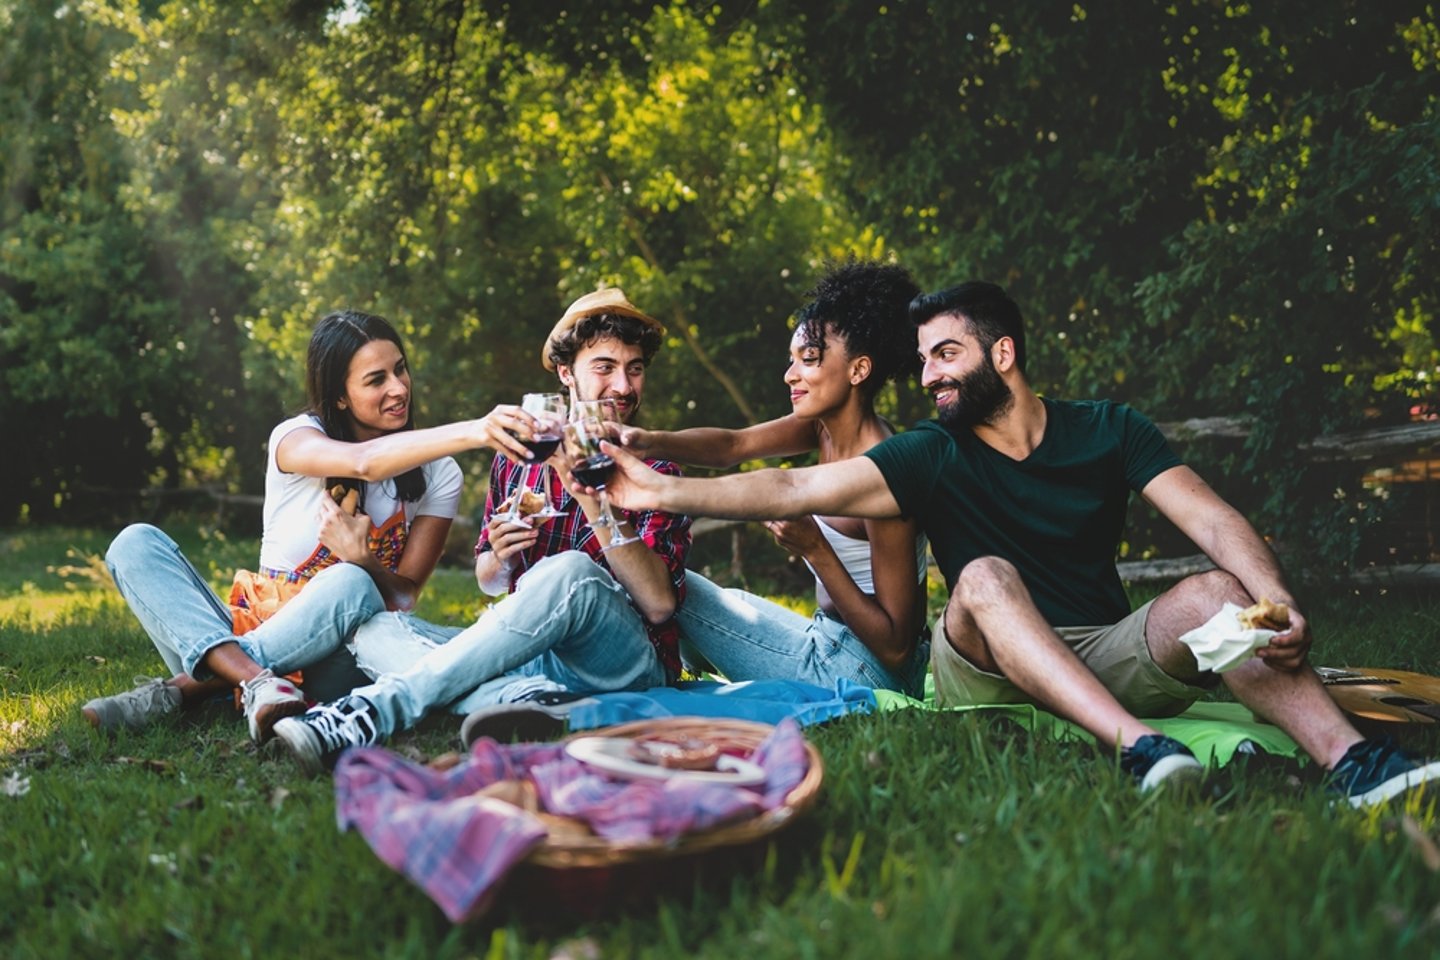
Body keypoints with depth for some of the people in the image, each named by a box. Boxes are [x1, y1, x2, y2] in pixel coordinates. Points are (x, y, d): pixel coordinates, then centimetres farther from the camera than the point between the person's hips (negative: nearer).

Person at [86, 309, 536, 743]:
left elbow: (404, 597, -2)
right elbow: (364, 462, -30)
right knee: (136, 543, -18)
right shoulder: (295, 438, -4)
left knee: (351, 584, -34)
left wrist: (361, 559, -25)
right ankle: (255, 680, -39)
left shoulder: (437, 475, 1)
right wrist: (470, 432, -45)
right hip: (253, 636, 1)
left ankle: (183, 687, -27)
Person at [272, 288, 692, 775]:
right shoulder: (517, 460, 12)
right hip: (529, 655, 5)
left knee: (570, 571, -35)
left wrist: (593, 500, -22)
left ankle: (373, 710, -36)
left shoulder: (657, 472, 1)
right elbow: (488, 582, 19)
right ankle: (526, 699, -38)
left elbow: (659, 604, -13)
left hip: (628, 663, -4)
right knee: (376, 628, -12)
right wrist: (500, 558, -6)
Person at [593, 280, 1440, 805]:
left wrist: (1282, 607, -26)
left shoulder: (1108, 432, 3)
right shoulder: (934, 455, -1)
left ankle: (1353, 764, -40)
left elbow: (1214, 522, -8)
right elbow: (795, 490, -10)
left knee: (1211, 592, -24)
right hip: (989, 670, -1)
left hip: (1111, 656, 1)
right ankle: (1139, 748, -46)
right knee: (985, 576, -30)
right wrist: (664, 492, -17)